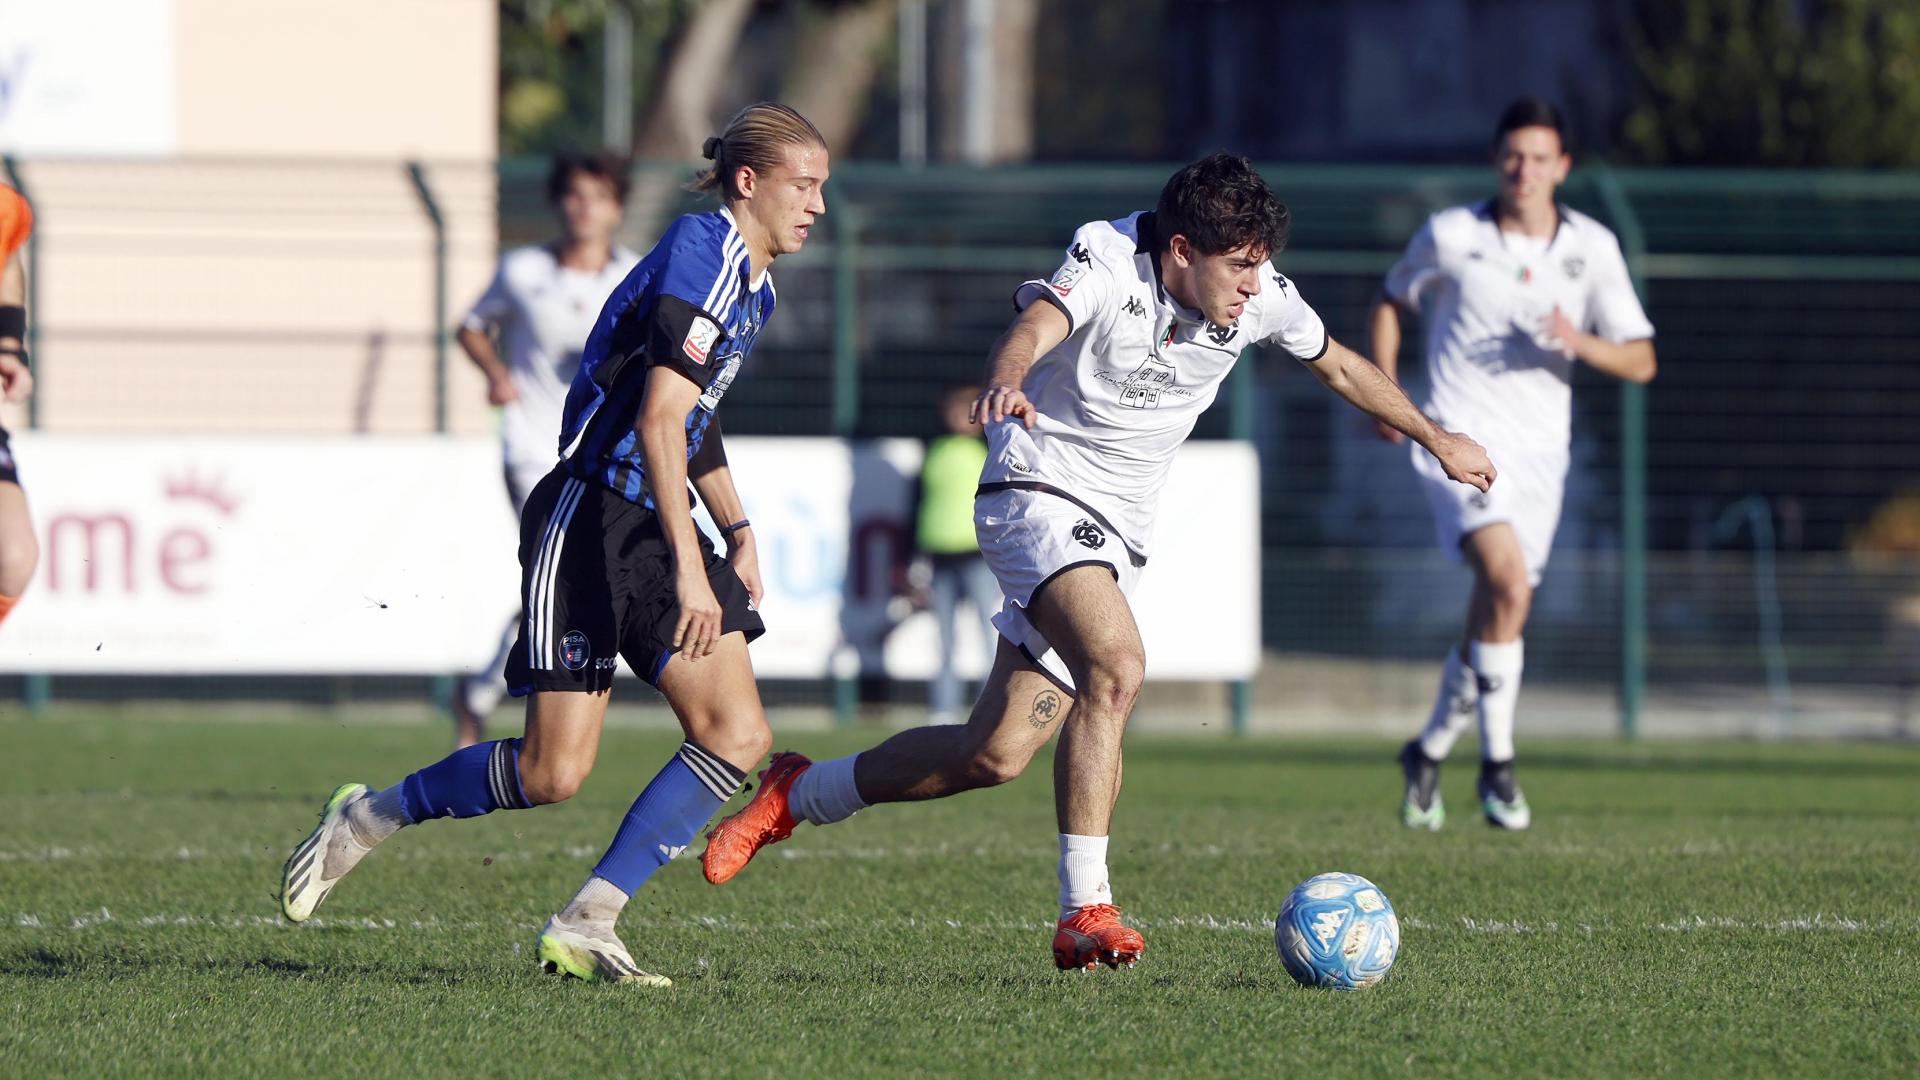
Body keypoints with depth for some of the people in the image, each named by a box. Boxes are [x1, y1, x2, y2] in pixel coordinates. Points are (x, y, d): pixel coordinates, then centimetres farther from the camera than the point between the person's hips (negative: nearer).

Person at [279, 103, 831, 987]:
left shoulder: (752, 282, 16)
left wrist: (739, 534, 26)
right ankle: (367, 819, 15)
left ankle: (583, 926, -6)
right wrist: (689, 569, -27)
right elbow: (658, 418, -23)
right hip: (588, 520, -9)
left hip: (654, 529, 9)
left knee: (738, 733, -9)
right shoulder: (701, 254, -14)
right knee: (555, 773, -10)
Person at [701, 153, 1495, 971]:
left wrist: (1438, 441, 26)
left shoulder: (1261, 297, -2)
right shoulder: (1109, 261, -19)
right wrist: (1006, 382, -62)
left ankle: (798, 796, 23)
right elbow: (1036, 327, -39)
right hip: (1040, 495, -6)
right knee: (1117, 664, -33)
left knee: (995, 755, 0)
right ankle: (1085, 907, -29)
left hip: (1117, 533, 6)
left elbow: (1340, 367, 17)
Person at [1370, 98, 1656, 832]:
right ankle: (1497, 762, -17)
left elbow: (1640, 362, 3)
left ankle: (1429, 751, 32)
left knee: (1493, 620, 7)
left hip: (1539, 449, 3)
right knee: (1509, 583, -25)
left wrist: (1579, 343, -17)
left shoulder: (1592, 248, 3)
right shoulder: (1450, 236, -2)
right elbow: (1392, 300, 17)